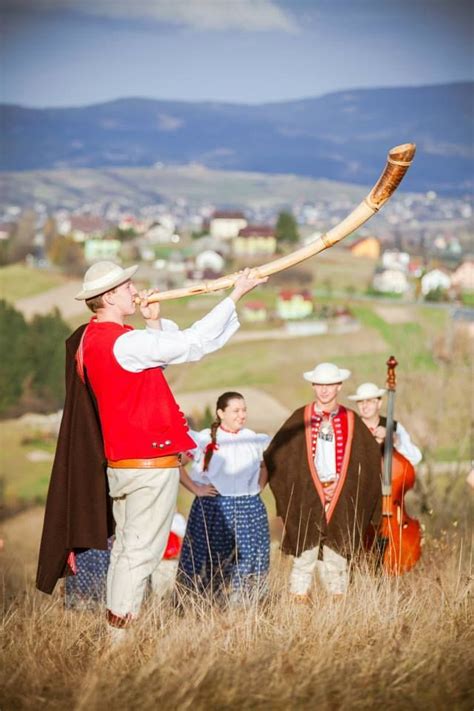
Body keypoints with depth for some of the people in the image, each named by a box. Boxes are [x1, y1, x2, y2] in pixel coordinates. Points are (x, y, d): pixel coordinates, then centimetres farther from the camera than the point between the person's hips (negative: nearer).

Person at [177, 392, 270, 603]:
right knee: (209, 563, 0)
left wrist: (260, 485, 10)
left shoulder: (255, 440, 7)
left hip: (249, 511, 3)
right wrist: (195, 488, -8)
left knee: (248, 560, -1)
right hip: (212, 509, -3)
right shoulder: (204, 439, -4)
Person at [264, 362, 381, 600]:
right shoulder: (300, 418, 3)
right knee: (304, 553, -2)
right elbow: (273, 455, 4)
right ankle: (299, 601, 4)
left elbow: (370, 457, 7)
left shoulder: (351, 421, 6)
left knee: (337, 554, 4)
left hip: (341, 500, 1)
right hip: (307, 499, -1)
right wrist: (290, 488, -1)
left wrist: (340, 484, 1)